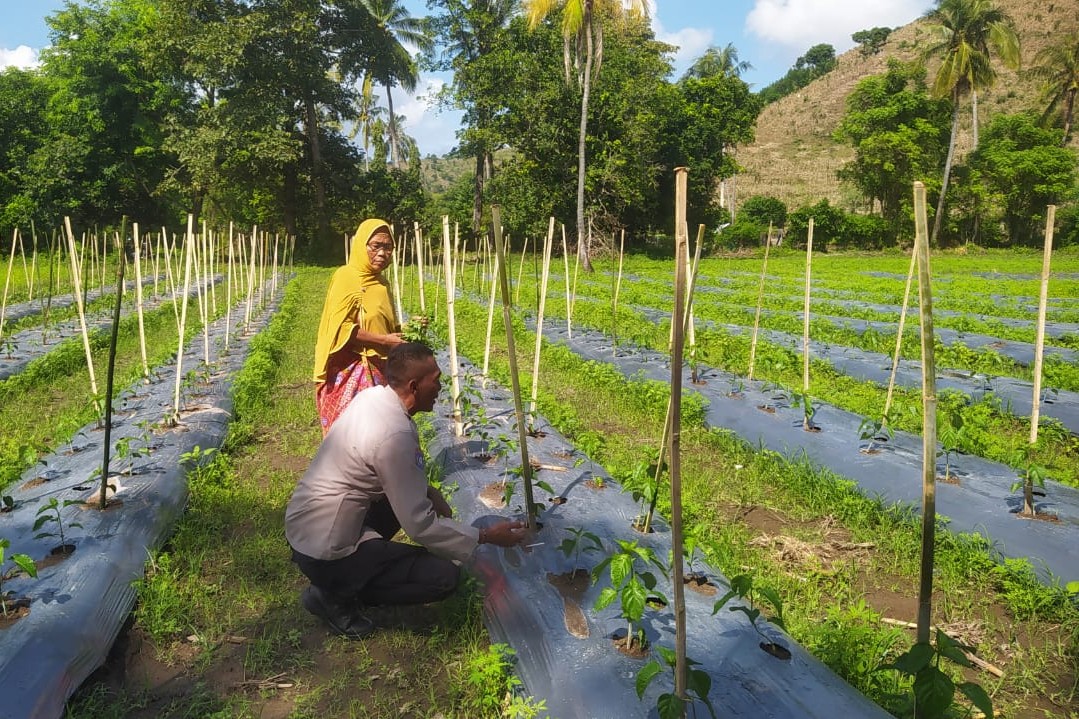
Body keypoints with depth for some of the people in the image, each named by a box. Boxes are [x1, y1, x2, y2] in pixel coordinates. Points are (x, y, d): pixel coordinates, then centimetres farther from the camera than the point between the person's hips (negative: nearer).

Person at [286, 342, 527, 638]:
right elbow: (420, 525, -21)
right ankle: (336, 595, 0)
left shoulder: (371, 396, 0)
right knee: (445, 576, -11)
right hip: (324, 551, -9)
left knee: (411, 493, 22)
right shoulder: (394, 436, -26)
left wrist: (428, 491, 5)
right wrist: (485, 536, -12)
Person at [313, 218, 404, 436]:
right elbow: (341, 328, -15)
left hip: (378, 371, 7)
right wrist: (385, 340, -16)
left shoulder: (381, 283, 13)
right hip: (350, 372, -7)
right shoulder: (347, 276, -8)